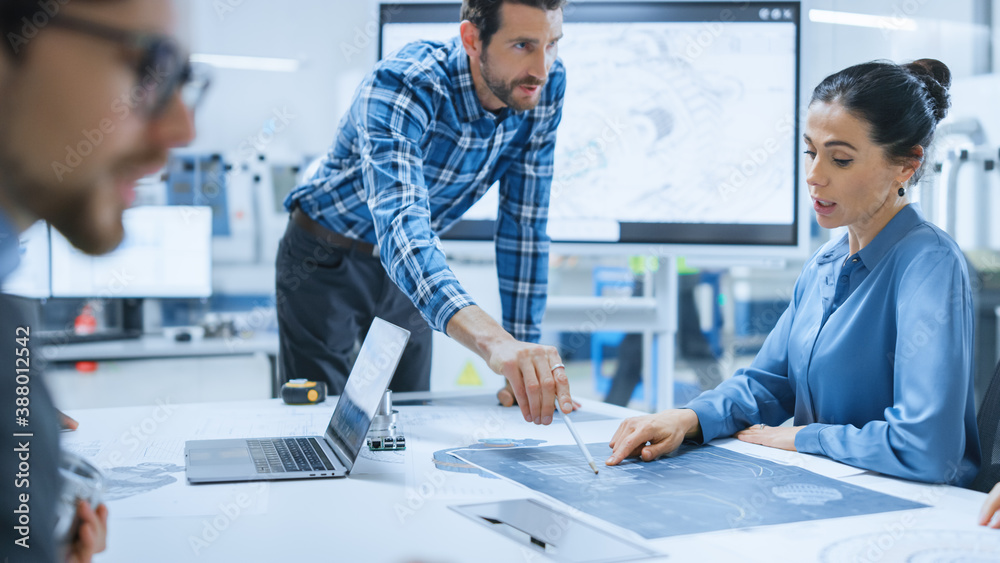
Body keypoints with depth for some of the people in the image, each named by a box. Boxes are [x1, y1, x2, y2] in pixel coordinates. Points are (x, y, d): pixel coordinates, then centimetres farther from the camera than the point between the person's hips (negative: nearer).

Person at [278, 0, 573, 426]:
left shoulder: (546, 87, -18)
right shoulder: (402, 86, -34)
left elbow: (524, 223, -11)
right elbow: (400, 223, -50)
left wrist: (524, 353, -15)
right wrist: (493, 342, -65)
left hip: (411, 266, 5)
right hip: (326, 262, -4)